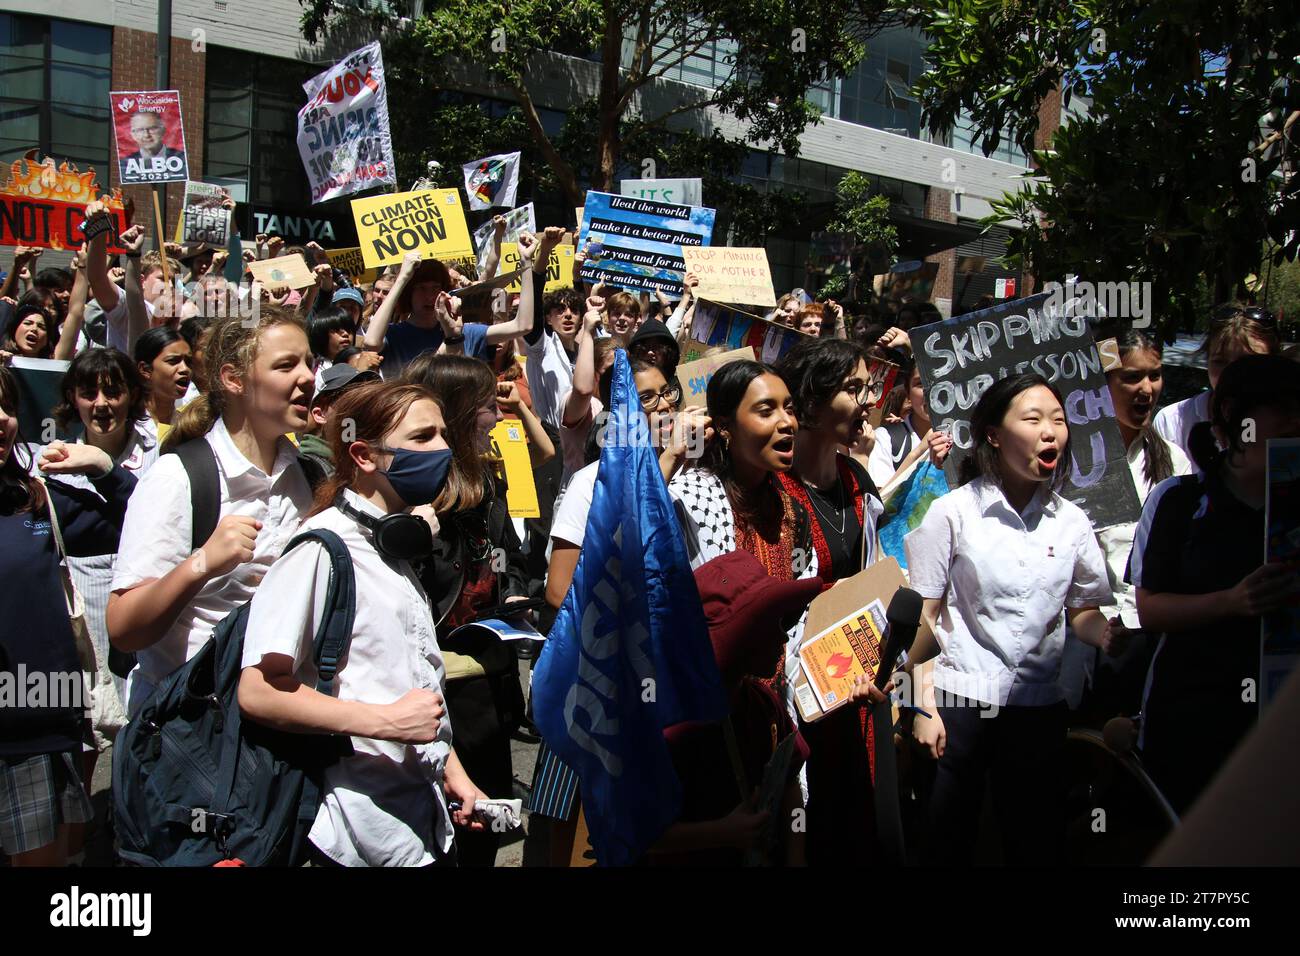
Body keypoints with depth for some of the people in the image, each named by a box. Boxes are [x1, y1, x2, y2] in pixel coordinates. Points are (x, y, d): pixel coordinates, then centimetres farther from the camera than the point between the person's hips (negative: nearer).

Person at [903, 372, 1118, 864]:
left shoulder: (1071, 521, 5)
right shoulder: (953, 513, -5)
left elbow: (1085, 612, 13)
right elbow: (922, 616, -3)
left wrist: (1113, 636, -10)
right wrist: (923, 708, -8)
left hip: (1040, 705, 3)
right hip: (959, 703, -3)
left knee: (1039, 844, 10)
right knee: (948, 843, 6)